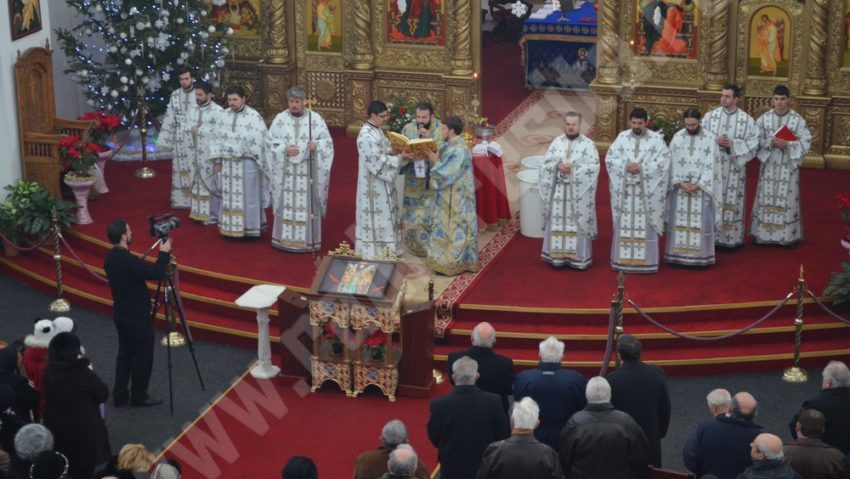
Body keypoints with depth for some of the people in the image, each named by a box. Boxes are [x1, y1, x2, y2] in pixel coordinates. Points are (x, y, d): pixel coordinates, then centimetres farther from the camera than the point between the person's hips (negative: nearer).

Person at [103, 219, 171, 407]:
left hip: (122, 314, 9)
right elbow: (157, 273, -25)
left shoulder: (111, 257, 2)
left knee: (125, 354, 17)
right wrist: (164, 253, -12)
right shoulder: (127, 260, -28)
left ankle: (120, 395, 23)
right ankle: (139, 396, 16)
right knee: (142, 356, 5)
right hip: (136, 317, -9)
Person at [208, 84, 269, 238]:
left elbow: (261, 142, -10)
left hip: (247, 163, -5)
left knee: (248, 196, 2)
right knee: (230, 196, 10)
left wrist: (263, 165, -12)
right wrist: (217, 161, 8)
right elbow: (218, 139, 10)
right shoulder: (224, 115, 4)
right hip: (228, 163, 5)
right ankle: (231, 227, 19)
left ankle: (249, 228, 10)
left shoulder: (254, 117, -11)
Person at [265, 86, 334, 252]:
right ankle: (286, 239, 11)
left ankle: (307, 240, 8)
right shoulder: (280, 118, 2)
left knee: (307, 205, 0)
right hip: (286, 169, 1)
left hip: (308, 169, -1)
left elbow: (327, 141, 2)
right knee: (286, 204, 3)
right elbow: (270, 141, 3)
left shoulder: (315, 118, -1)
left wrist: (316, 145, -19)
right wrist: (285, 149, -14)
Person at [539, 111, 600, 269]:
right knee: (558, 223, 4)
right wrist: (558, 166, -15)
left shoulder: (588, 144, -2)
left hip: (578, 192, -3)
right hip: (559, 191, 3)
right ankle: (558, 256, 11)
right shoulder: (556, 142, 7)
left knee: (577, 224, 0)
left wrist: (573, 168, -18)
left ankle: (578, 258, 6)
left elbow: (594, 167, -10)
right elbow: (546, 164, 4)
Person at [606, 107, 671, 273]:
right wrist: (625, 166, -13)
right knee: (624, 225, 5)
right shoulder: (622, 137, 6)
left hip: (646, 191, -2)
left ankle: (645, 262, 5)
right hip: (625, 190, 2)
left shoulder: (656, 139, -1)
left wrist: (642, 167, -16)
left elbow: (664, 161, -8)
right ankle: (623, 260, 11)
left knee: (644, 226, -1)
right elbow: (609, 158, 4)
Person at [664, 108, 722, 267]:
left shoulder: (709, 138, -3)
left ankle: (699, 256, 2)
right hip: (680, 186, 2)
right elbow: (673, 163, 2)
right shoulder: (677, 137, 3)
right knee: (679, 220, 2)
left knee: (700, 222, -2)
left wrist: (698, 185, -14)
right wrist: (681, 183, -11)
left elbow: (710, 165, -6)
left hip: (701, 187, -2)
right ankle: (678, 255, 7)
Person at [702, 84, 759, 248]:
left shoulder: (747, 120, 0)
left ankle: (731, 238, 9)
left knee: (732, 202, 2)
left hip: (734, 167, -1)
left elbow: (752, 144, -2)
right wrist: (715, 141, -13)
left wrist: (732, 144, -14)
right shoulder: (710, 116, 5)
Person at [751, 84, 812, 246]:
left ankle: (788, 235, 8)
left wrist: (788, 144, -20)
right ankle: (763, 233, 12)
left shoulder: (798, 120, -3)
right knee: (766, 198, 4)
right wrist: (771, 142, -17)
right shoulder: (764, 118, 1)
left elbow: (806, 142, -5)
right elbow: (756, 140, 0)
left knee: (787, 199, 0)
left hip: (789, 165, -1)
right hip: (769, 164, 2)